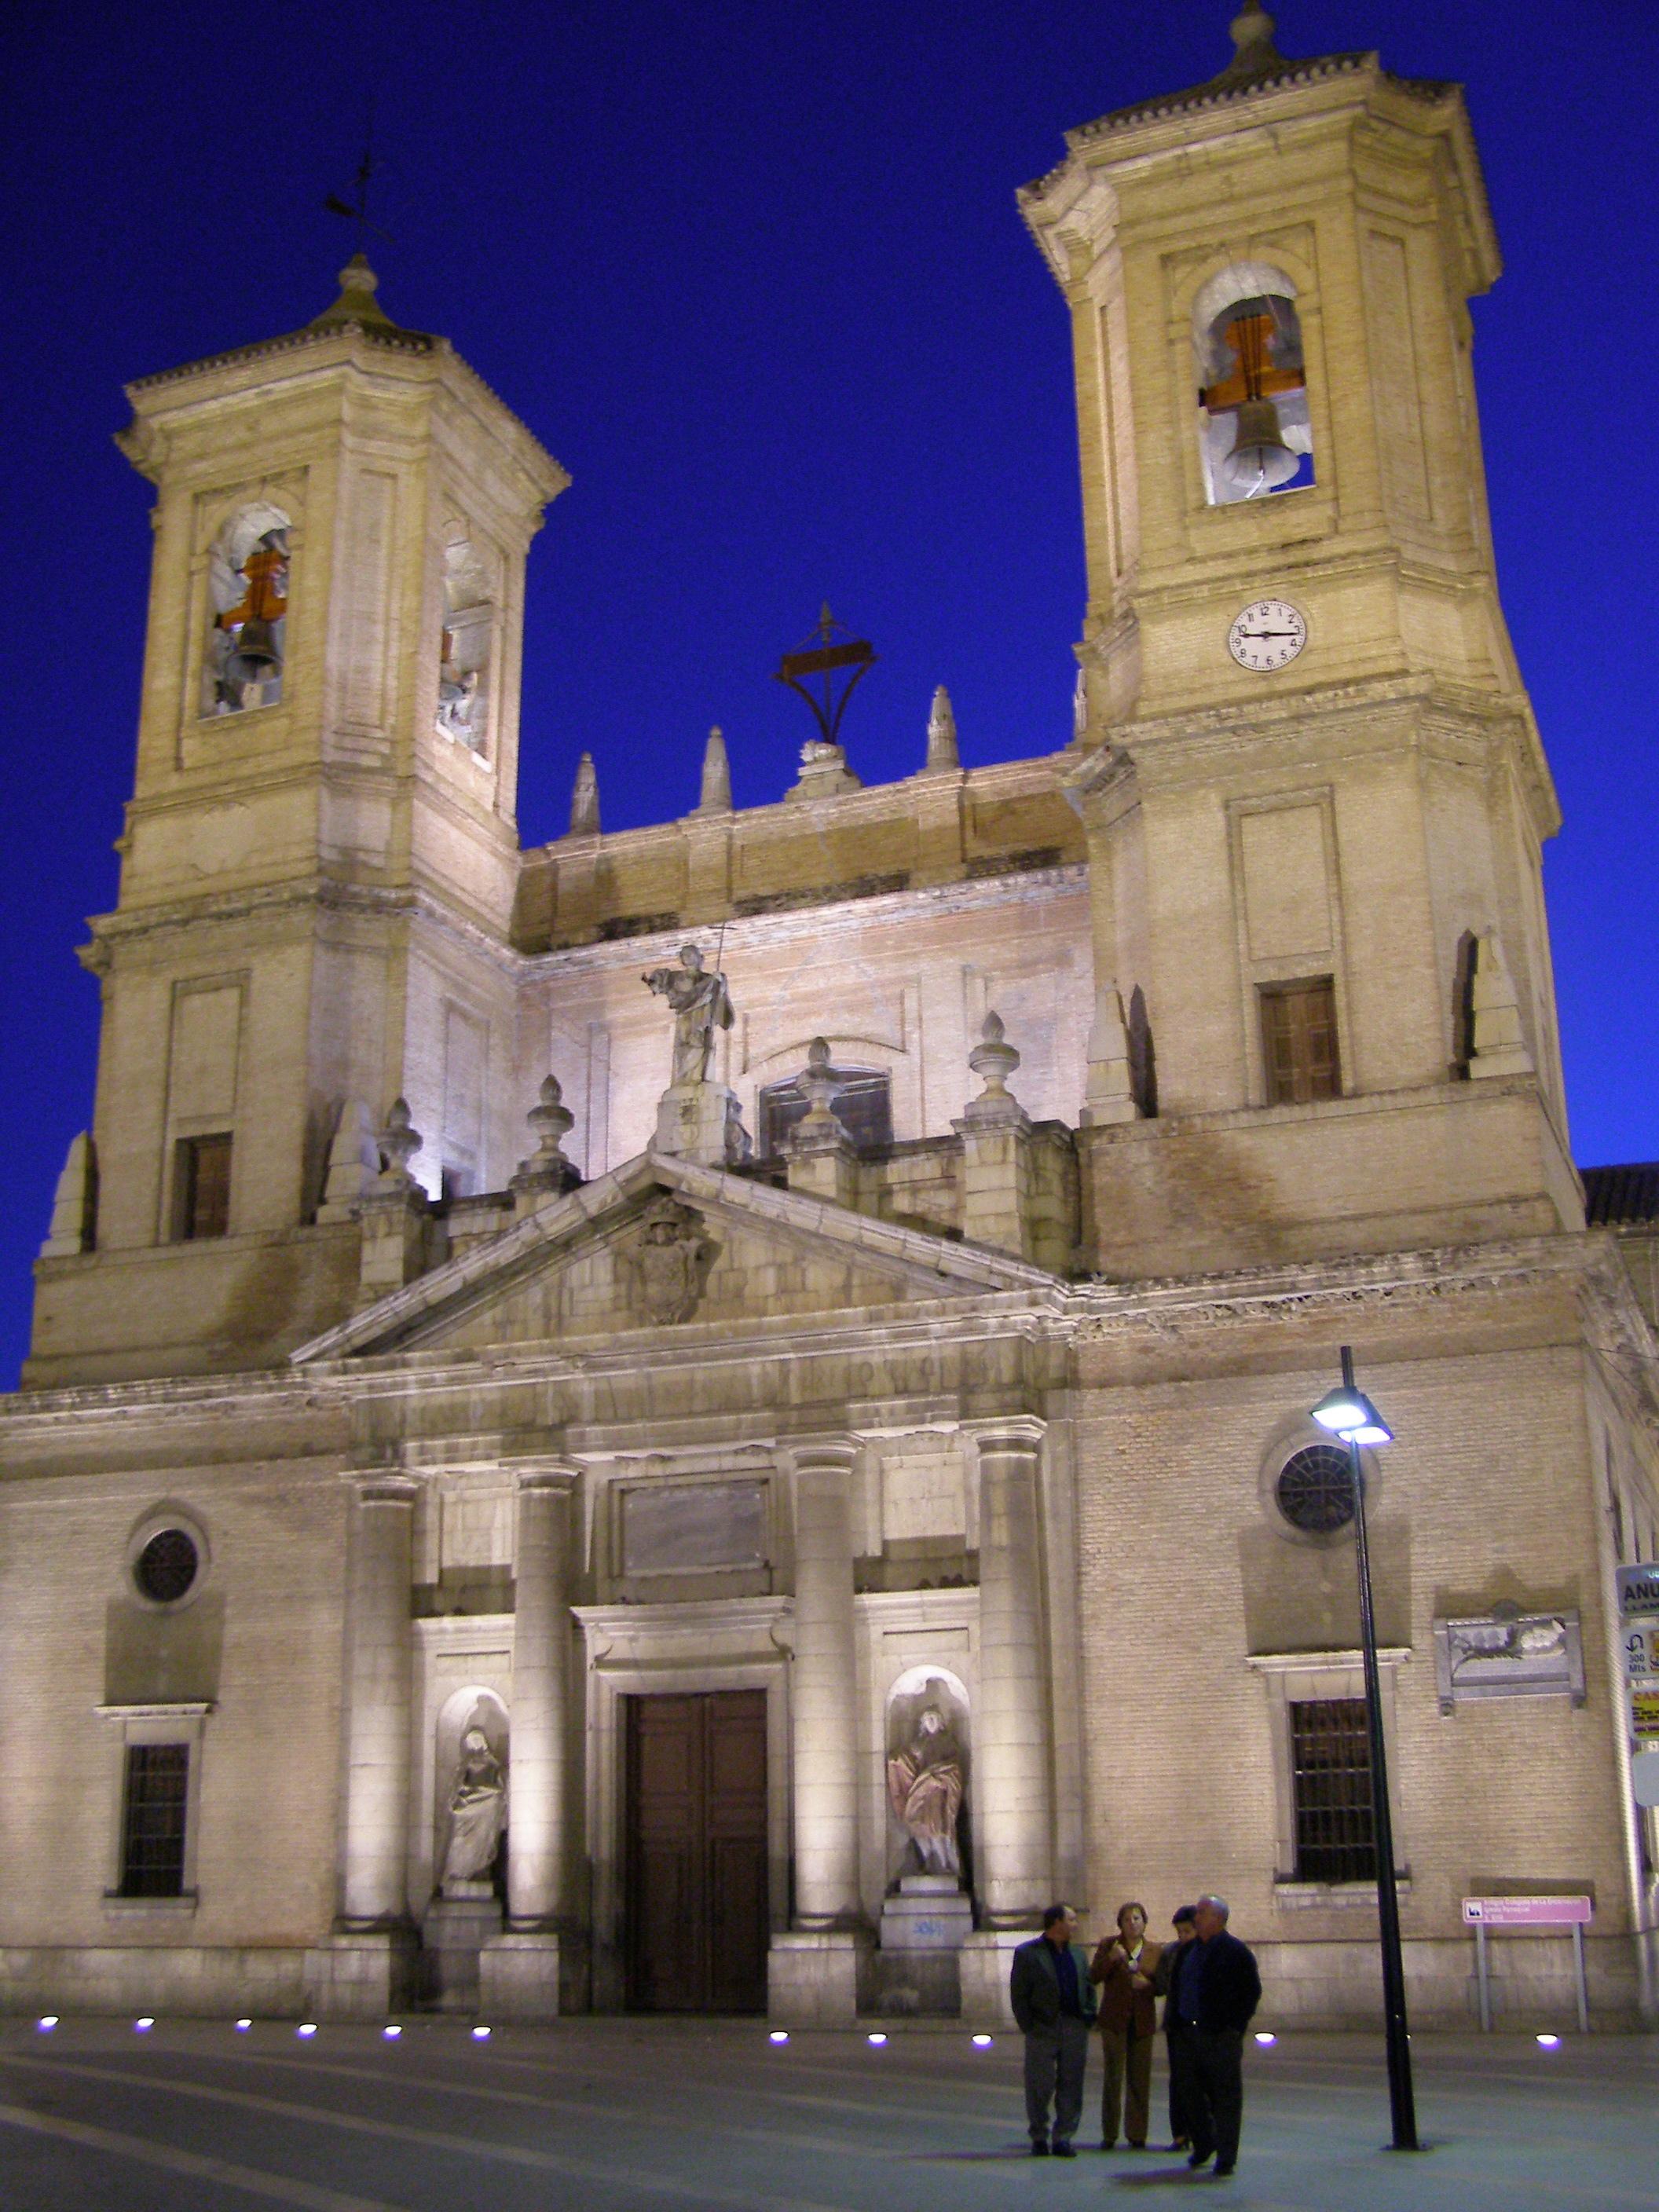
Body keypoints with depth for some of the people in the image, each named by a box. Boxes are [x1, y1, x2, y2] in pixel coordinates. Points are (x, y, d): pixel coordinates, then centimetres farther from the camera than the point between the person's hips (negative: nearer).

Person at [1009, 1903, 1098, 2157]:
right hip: (1043, 2029, -4)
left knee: (1071, 2086, 4)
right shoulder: (1027, 1954, -2)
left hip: (1075, 2029, 4)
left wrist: (1088, 2018, 5)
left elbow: (1089, 1988, 18)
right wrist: (1028, 2027, -8)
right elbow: (1018, 1994, -3)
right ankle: (1039, 2138, 14)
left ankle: (1063, 2138, 11)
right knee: (1040, 2087, 0)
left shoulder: (1079, 1954, 15)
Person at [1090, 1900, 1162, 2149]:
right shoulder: (1108, 1945, 1)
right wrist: (1111, 1958, -20)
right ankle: (1109, 2135, 6)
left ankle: (1137, 2135, 14)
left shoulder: (1156, 1951, 5)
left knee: (1140, 2080, 4)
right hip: (1114, 2020, -1)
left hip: (1143, 2021, 1)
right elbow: (1093, 1977, -5)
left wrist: (1147, 1984, -14)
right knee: (1113, 2077, -2)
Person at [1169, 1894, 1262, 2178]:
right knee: (1192, 2091, 10)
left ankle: (1226, 2156, 5)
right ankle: (1203, 2145, 26)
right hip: (1191, 2034, 6)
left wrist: (1236, 2026, -10)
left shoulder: (1236, 1952, -6)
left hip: (1222, 2037, -6)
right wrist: (1180, 2022, 12)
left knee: (1226, 2096, -2)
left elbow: (1252, 1992, -6)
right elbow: (1175, 1987, 21)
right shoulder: (1188, 1951, 13)